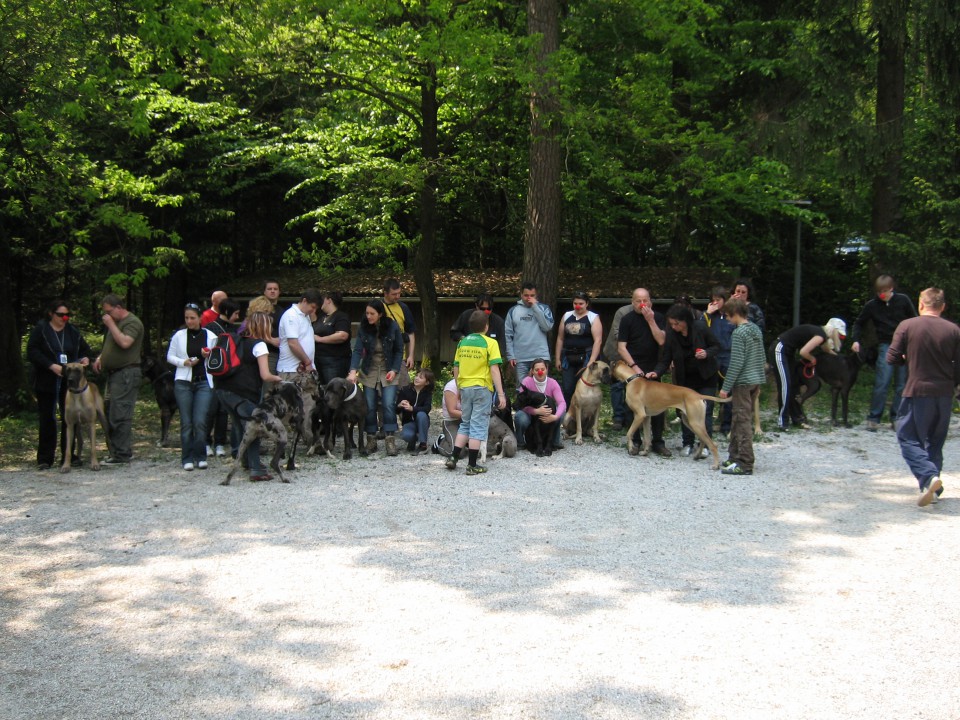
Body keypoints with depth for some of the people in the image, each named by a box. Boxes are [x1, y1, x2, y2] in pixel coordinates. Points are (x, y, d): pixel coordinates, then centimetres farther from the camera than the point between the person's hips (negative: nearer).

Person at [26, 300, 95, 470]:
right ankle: (45, 459, 5)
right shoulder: (40, 330, -3)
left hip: (69, 382, 3)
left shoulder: (73, 331, 8)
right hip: (47, 382, -3)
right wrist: (52, 366, -21)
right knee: (47, 419, 0)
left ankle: (68, 455, 14)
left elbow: (85, 350, 15)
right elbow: (32, 352, -10)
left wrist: (86, 358, -9)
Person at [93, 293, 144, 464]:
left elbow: (125, 343, -26)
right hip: (114, 373, 10)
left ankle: (122, 454, -8)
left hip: (126, 373, -10)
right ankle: (125, 451, 18)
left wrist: (110, 325, -17)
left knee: (119, 415, -11)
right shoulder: (115, 322, 20)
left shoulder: (132, 322, -11)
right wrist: (100, 357, 14)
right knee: (111, 413, 12)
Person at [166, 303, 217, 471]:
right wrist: (184, 362, -8)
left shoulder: (210, 336, 4)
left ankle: (200, 457, 5)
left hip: (204, 382, 0)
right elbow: (170, 357, 9)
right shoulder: (179, 335, 4)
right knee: (186, 422, 1)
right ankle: (187, 458, 9)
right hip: (183, 382, 1)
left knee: (200, 421, -8)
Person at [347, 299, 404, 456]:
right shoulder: (364, 328, -8)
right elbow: (358, 350, -16)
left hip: (388, 372, -2)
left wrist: (394, 370, -12)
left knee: (388, 405, -11)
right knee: (369, 407, 1)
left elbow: (399, 350, -2)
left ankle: (390, 440, -7)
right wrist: (353, 371, -29)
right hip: (369, 372, 2)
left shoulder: (392, 327, -11)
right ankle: (371, 440, 10)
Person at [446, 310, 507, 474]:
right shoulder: (490, 343, -7)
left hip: (465, 388, 5)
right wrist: (501, 394, -11)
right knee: (478, 426, 1)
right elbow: (494, 370, -13)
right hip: (482, 388, -5)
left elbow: (456, 368, 11)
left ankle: (453, 457, 11)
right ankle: (472, 465, 0)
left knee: (465, 424, 19)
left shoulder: (462, 342, 7)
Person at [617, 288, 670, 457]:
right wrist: (634, 366, -13)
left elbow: (661, 341, -9)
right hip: (633, 368, -2)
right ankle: (635, 441, 8)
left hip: (653, 369, 2)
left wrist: (650, 320, -14)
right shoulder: (627, 319, -1)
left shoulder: (658, 318, 4)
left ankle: (658, 442, 8)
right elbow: (621, 348, -4)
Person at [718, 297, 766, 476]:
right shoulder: (756, 330, 11)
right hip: (756, 381, 9)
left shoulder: (738, 333, -15)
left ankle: (745, 464, -4)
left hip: (743, 382, -9)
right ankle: (735, 456, 23)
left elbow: (736, 363, -19)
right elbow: (761, 358, 17)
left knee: (743, 421, -5)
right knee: (738, 420, 16)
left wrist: (726, 387, -15)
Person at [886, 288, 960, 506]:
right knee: (935, 441, 16)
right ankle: (933, 489, 16)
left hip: (917, 392, -4)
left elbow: (892, 358, -7)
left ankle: (928, 476, -17)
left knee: (908, 438, 4)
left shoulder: (907, 326, -7)